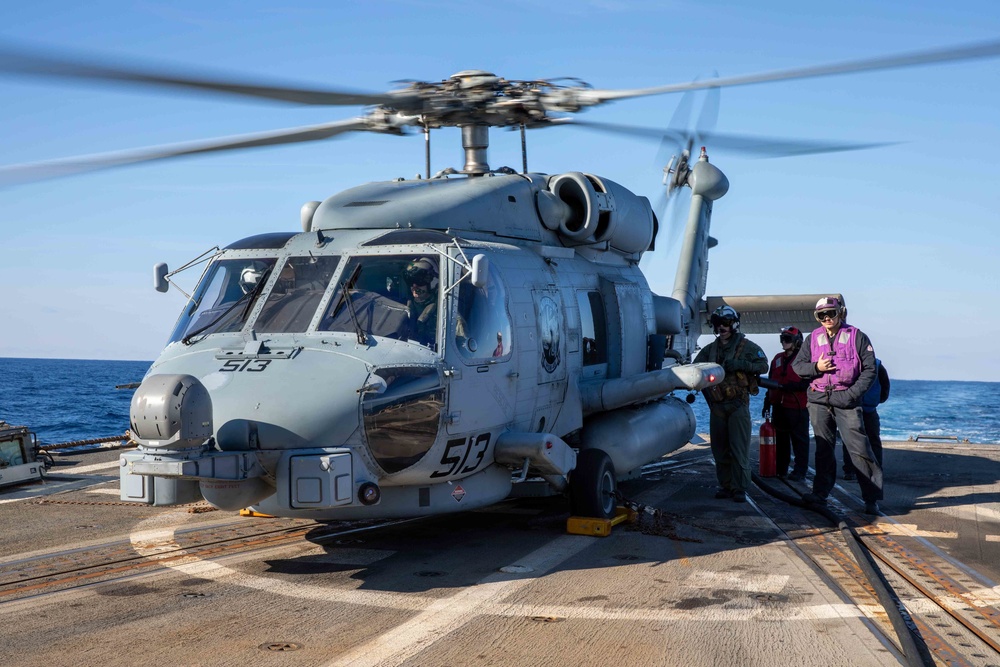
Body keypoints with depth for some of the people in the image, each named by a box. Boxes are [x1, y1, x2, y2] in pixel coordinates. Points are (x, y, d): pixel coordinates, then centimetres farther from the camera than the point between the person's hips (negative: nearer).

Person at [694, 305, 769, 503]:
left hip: (738, 404, -4)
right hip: (717, 405, 5)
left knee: (739, 449, -7)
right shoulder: (710, 349, 16)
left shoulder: (746, 346, 3)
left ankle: (739, 488, -3)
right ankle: (725, 486, 15)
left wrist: (740, 364, -16)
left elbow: (763, 366, -4)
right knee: (720, 449, 7)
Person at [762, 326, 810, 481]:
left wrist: (790, 386, -22)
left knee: (799, 439, -1)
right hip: (779, 405, 7)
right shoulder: (778, 359, 16)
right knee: (780, 438, 12)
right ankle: (780, 468, 20)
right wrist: (767, 403, 21)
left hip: (797, 406, -7)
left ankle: (800, 470, 2)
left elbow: (809, 382, -14)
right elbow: (771, 382, 22)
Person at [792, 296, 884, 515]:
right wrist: (816, 367, -8)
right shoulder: (813, 338, 12)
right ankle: (820, 492, 16)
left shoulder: (856, 337, 1)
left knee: (859, 448, -8)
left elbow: (869, 369, -1)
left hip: (846, 400, -4)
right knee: (824, 448, 10)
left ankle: (872, 497, -4)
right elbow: (797, 365, 13)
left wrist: (853, 394, -11)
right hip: (818, 400, 4)